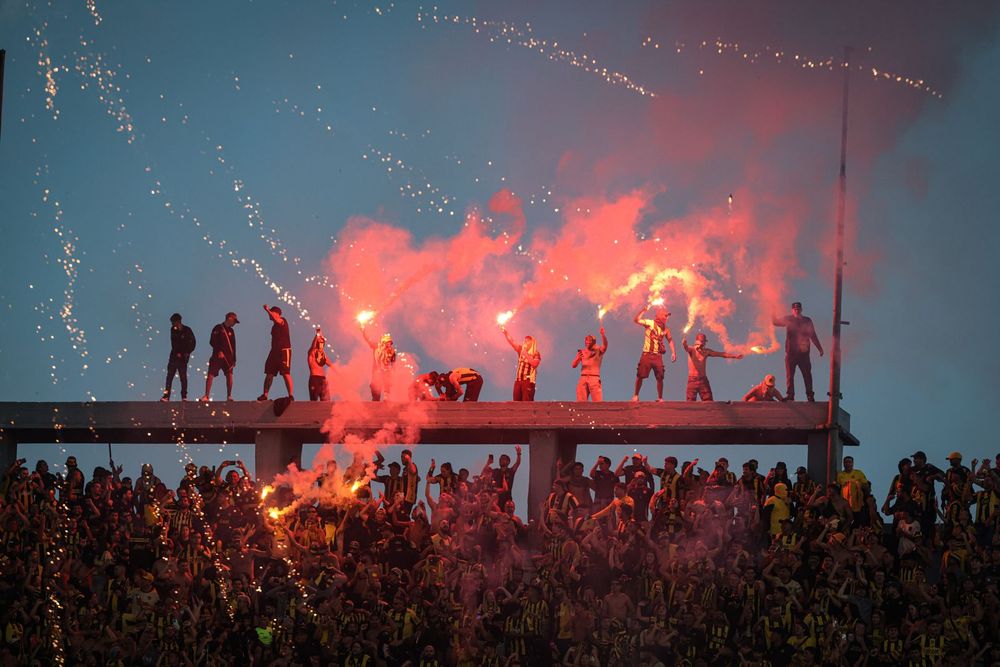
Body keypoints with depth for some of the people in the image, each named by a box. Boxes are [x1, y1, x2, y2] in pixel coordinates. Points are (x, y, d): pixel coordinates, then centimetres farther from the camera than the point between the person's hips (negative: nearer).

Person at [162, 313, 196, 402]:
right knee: (169, 375, -6)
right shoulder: (173, 330, 4)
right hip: (174, 355, 3)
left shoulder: (187, 330, -5)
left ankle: (184, 396, 4)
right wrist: (177, 353, -7)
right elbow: (173, 343, 4)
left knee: (183, 376, -3)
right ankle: (166, 396, -9)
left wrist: (188, 353, -9)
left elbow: (192, 343, 0)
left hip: (183, 356, -3)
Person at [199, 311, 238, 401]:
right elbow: (212, 342, -8)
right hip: (217, 356, -5)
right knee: (210, 375, -8)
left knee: (229, 375, -5)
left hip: (228, 358, 5)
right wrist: (219, 351, -17)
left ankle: (229, 396, 2)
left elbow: (233, 346, 20)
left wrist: (234, 359, 15)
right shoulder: (218, 328, -1)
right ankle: (206, 396, -6)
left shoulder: (231, 331, 16)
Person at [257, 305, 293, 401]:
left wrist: (267, 310, -26)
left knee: (286, 373, -13)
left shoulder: (283, 321, -6)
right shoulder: (274, 325, 20)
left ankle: (291, 395, -14)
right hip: (275, 350, 9)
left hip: (284, 350, -9)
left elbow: (276, 319, -28)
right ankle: (265, 395, 3)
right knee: (269, 373, 3)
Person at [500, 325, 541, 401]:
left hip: (528, 381, -6)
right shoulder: (521, 350, 15)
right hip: (518, 380, 6)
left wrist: (526, 355, -13)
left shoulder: (536, 354, 1)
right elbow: (511, 342, 7)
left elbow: (534, 363, -15)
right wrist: (505, 333, -4)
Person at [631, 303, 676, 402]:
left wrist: (673, 353, 8)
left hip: (658, 356, 3)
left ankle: (660, 398, 8)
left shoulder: (665, 329, 10)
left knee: (660, 378, -1)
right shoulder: (650, 323, -2)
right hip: (647, 354, -3)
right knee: (640, 376, -3)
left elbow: (670, 340, 18)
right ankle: (635, 395, 9)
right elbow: (636, 320, -12)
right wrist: (644, 310, -21)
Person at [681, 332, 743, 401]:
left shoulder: (706, 351, 7)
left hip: (703, 380, 3)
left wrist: (735, 356, 2)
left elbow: (722, 354, 10)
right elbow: (686, 348, -27)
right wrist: (684, 344, -52)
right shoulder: (692, 350, -3)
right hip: (692, 380, -3)